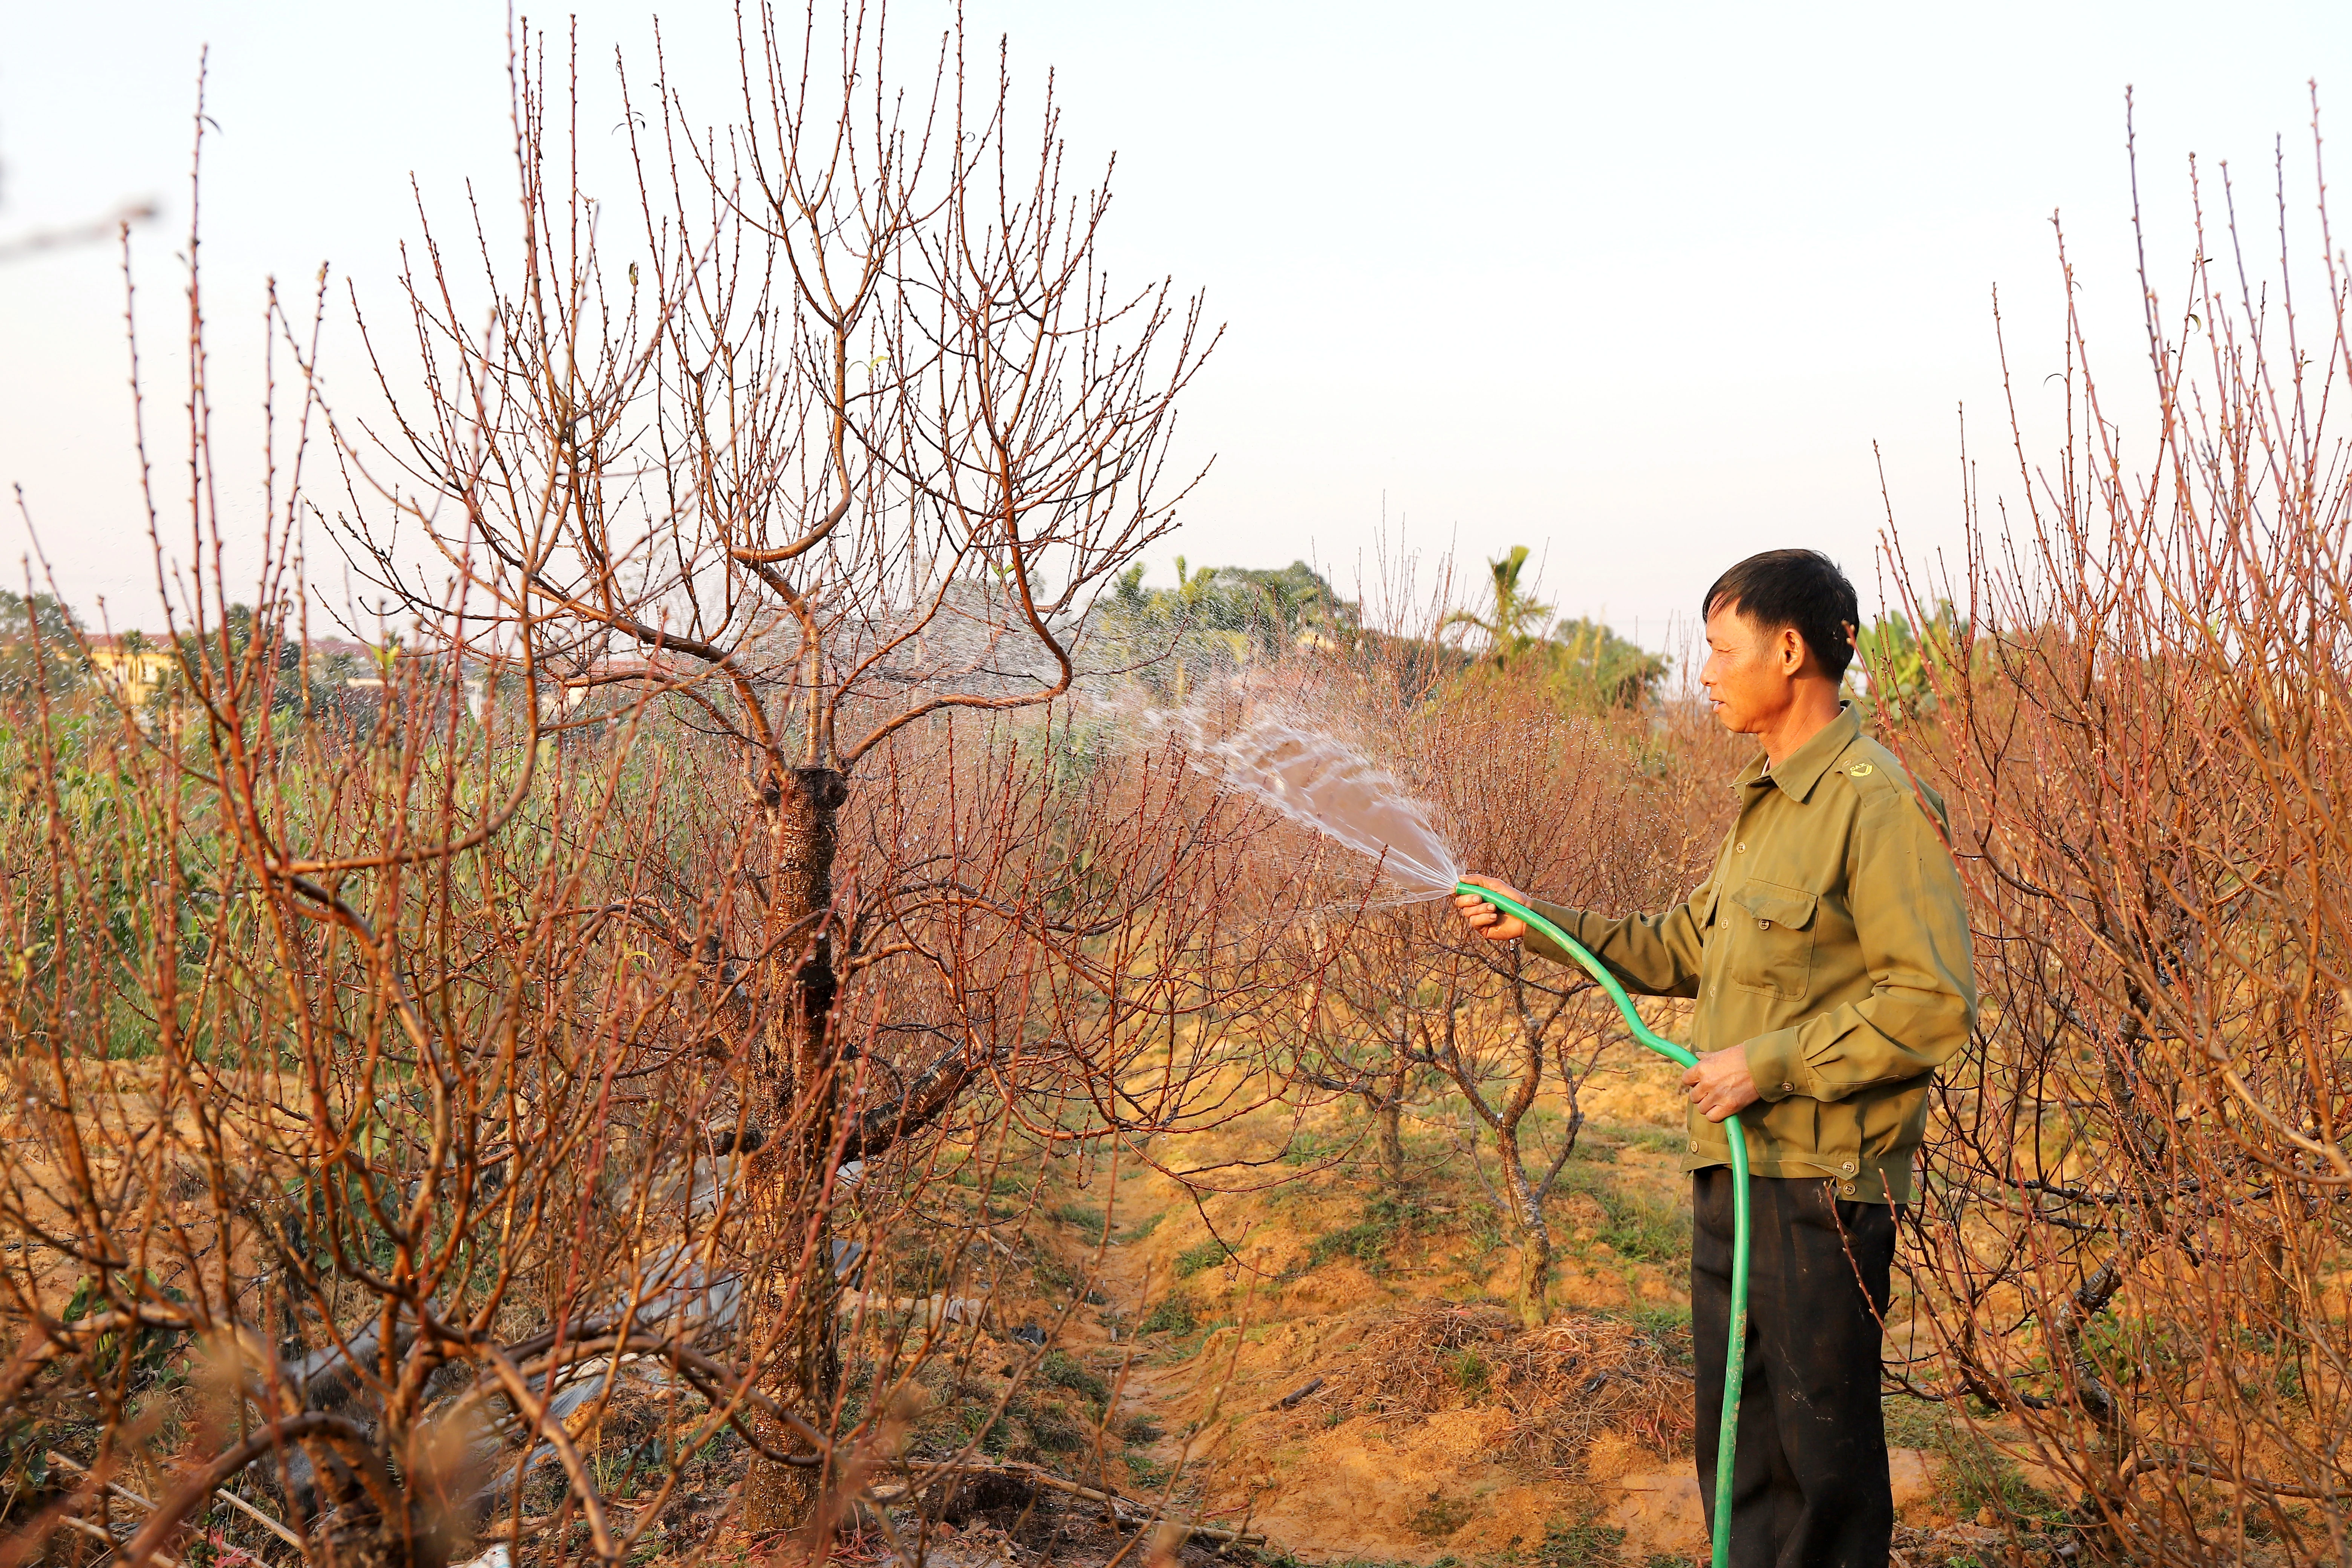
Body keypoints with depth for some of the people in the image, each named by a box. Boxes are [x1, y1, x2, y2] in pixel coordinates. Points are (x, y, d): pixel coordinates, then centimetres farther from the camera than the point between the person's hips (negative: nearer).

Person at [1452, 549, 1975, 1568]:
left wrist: (1771, 1062, -19)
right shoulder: (1764, 802, 14)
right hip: (1731, 1173, 9)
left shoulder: (1878, 803, -15)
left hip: (1821, 1184, -9)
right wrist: (1542, 928, 16)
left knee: (1823, 1448, 4)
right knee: (1735, 1439, 19)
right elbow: (1688, 951, 21)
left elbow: (1936, 999, -21)